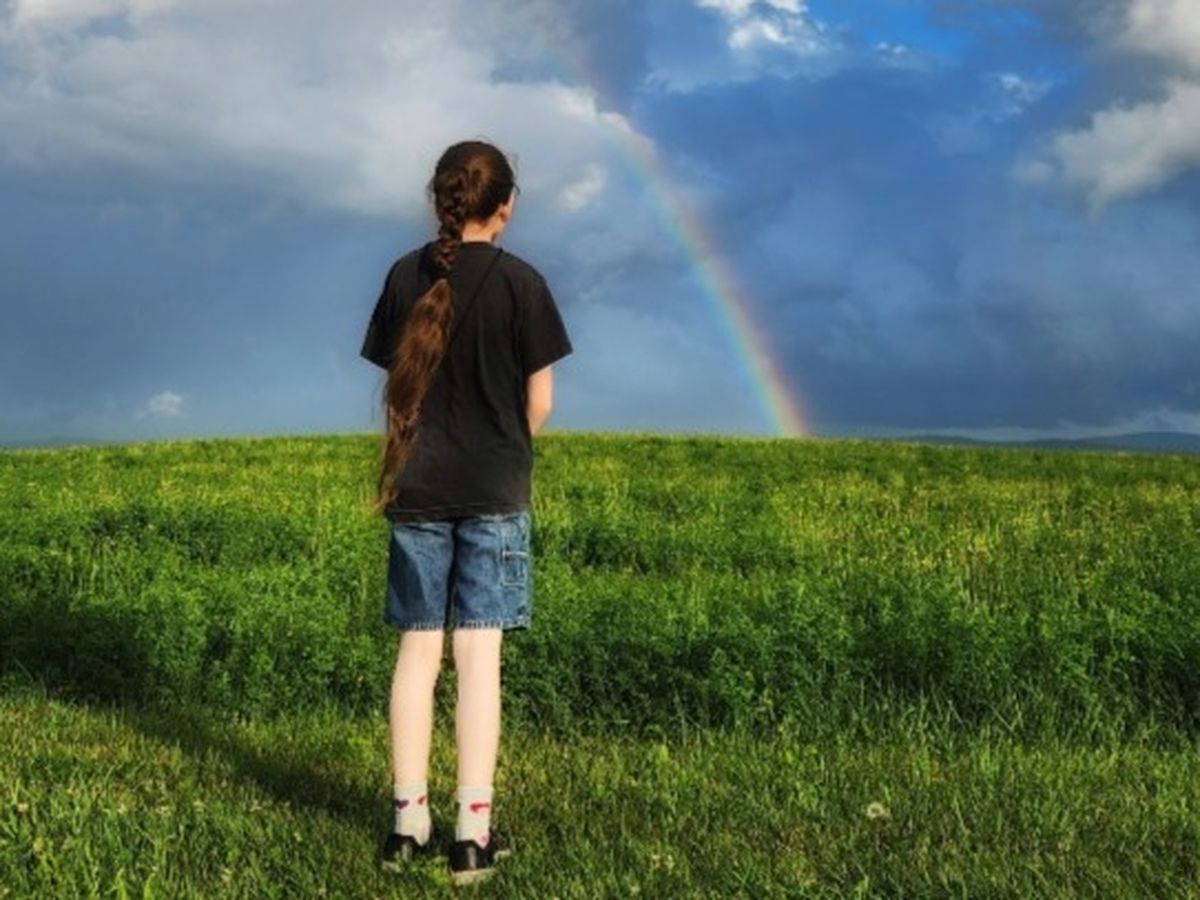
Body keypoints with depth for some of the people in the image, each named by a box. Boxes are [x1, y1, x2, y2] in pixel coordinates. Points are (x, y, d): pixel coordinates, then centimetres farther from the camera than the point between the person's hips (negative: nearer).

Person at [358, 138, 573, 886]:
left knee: (417, 650, 9)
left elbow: (395, 386, 6)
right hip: (494, 492, -3)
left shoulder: (405, 277, 2)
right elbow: (539, 401, -4)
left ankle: (409, 821, 15)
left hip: (418, 488, 3)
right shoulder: (521, 282, -7)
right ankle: (474, 830, 4)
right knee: (479, 655, 0)